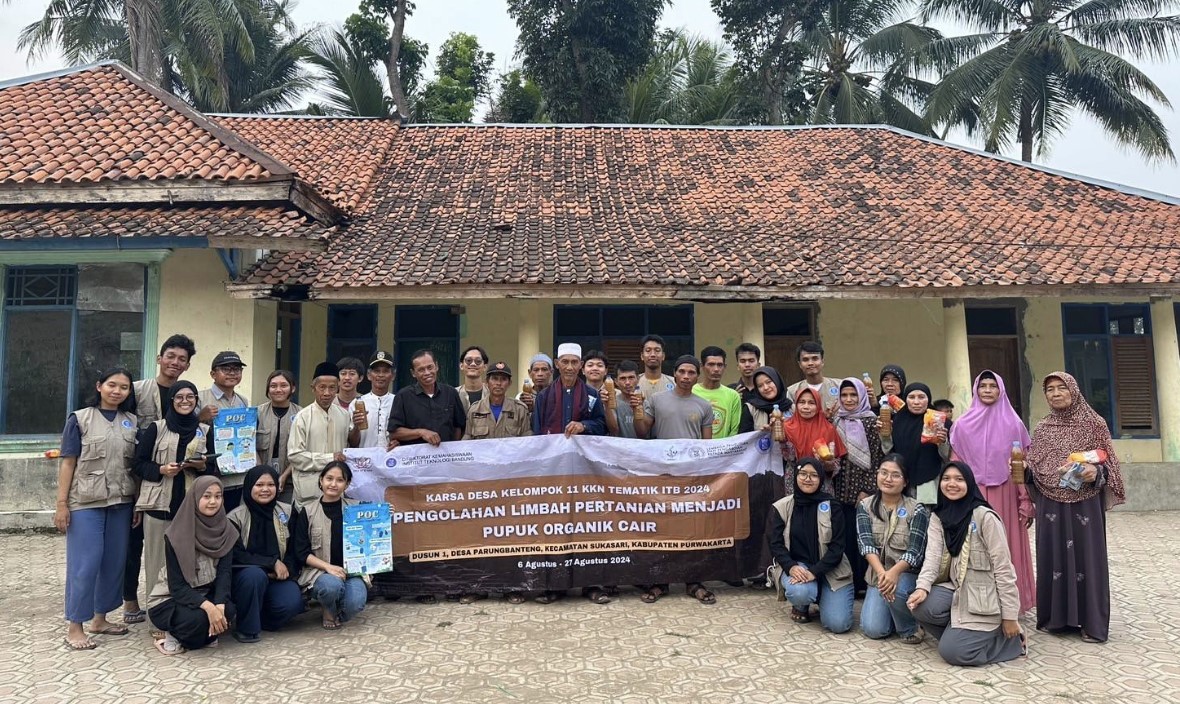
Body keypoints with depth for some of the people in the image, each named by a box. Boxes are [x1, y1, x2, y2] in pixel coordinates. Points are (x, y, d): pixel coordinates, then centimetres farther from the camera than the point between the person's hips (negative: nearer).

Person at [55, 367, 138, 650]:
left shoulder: (132, 422, 8)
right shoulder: (80, 419, -1)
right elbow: (67, 463, -3)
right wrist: (61, 504, -7)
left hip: (121, 502, 4)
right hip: (85, 502, -4)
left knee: (115, 561, 8)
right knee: (85, 563, -2)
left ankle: (100, 618, 23)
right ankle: (75, 626, 9)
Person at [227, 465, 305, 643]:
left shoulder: (287, 512, 1)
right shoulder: (236, 517, -7)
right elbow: (236, 556, -13)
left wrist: (286, 568, -16)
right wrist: (272, 563, -19)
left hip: (278, 576, 2)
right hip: (245, 575, -2)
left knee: (292, 602, -28)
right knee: (255, 574, -37)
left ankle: (262, 619, 6)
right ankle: (246, 628, -14)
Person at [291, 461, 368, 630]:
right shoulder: (307, 512, 3)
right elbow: (301, 553, -1)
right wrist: (328, 566, -16)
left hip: (351, 571, 1)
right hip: (319, 572, -1)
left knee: (356, 603, -29)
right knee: (332, 584, -35)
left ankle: (339, 613, 10)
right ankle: (328, 612, 1)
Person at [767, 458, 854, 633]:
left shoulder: (832, 506, -2)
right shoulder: (781, 507, -1)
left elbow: (837, 547, -8)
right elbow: (775, 544, -5)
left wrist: (814, 572, -22)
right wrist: (791, 567, -25)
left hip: (828, 569, 1)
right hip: (796, 567, 0)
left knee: (839, 624, -16)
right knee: (800, 592, -35)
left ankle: (821, 598, 20)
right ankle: (800, 607, 5)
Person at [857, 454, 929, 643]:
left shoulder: (917, 510, -8)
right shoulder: (865, 506, 0)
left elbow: (915, 551, -17)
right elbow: (865, 543, -13)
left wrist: (894, 572, -37)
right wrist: (881, 573, -31)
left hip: (907, 574, -2)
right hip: (878, 575, 2)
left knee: (898, 588, -36)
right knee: (873, 629, -14)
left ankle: (909, 628, -4)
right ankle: (894, 612, 21)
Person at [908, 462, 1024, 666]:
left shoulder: (985, 517, -14)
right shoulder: (938, 517, 4)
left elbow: (1003, 567, -13)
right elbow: (933, 556, -7)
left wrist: (1009, 616, -12)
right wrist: (922, 587, -27)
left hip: (985, 597, -5)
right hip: (957, 588, 5)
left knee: (951, 651, -15)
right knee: (922, 606, -24)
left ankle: (1009, 638, 8)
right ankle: (960, 633, 5)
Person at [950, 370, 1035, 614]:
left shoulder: (1013, 424, 4)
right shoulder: (963, 425, 5)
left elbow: (1024, 465, 1)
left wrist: (1026, 501, -4)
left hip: (1006, 496, 0)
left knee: (1006, 548, 4)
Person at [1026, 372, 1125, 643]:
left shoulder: (1094, 423, 0)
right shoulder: (1042, 428, 8)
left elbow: (1108, 462, -1)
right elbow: (1034, 467, 11)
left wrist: (1096, 471, -21)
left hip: (1085, 502, -3)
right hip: (1051, 504, 3)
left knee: (1086, 555, 1)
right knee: (1054, 556, 6)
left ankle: (1092, 622, 11)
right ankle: (1057, 616, 17)